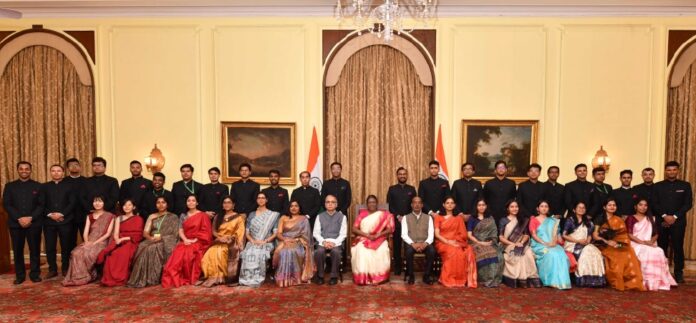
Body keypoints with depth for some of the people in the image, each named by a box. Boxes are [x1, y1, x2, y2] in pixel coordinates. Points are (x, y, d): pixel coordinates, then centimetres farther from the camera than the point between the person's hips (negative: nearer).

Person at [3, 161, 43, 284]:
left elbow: (41, 205, 0)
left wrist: (31, 218, -13)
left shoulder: (38, 186, 7)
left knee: (35, 250, 1)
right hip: (15, 223, 1)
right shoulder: (10, 186, 10)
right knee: (17, 250, 4)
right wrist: (19, 218, -12)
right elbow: (6, 204, 1)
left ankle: (35, 274, 11)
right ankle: (19, 275, 13)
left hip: (34, 223, -1)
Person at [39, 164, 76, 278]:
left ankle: (65, 269, 12)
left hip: (65, 221, -1)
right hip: (49, 221, 1)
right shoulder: (44, 186, 12)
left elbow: (72, 202, 0)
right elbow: (41, 204, 5)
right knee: (50, 247, 3)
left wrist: (61, 214, -12)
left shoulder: (69, 186, 8)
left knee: (66, 246, 2)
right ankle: (52, 269, 13)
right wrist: (50, 214, -10)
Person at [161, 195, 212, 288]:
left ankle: (190, 279, -21)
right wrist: (185, 239, -12)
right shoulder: (183, 216, 16)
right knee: (178, 253, -29)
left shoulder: (203, 215, 3)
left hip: (198, 242, -3)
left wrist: (195, 240, -14)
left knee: (189, 253, -34)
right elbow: (180, 231, 8)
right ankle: (175, 279, -22)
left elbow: (206, 232, -3)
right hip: (186, 241, 3)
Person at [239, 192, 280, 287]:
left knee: (260, 253, -36)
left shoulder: (272, 215, 8)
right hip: (252, 243, 2)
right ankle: (248, 279, -25)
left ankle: (258, 279, -28)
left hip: (267, 243, -2)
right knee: (248, 253, -32)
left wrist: (265, 241, -14)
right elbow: (247, 232, 11)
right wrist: (253, 241, -9)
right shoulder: (251, 214, 17)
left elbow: (276, 232, 0)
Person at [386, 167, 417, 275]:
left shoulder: (412, 189, 12)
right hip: (396, 221, -1)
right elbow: (389, 205, 1)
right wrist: (398, 216, -8)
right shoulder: (392, 189, 7)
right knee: (396, 244, 1)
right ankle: (397, 266, 7)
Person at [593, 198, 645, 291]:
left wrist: (619, 243, -12)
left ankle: (631, 282, -23)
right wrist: (607, 241, -15)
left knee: (629, 256, -28)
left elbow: (624, 235, 8)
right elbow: (595, 235, -1)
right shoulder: (600, 219, 8)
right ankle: (617, 283, -18)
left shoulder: (619, 220, 19)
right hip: (606, 246, -3)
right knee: (616, 259, -31)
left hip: (619, 246, 3)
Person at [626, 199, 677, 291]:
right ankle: (647, 281, -30)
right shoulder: (631, 218, 4)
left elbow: (656, 234, 15)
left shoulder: (650, 219, 22)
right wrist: (643, 242, -18)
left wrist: (651, 241, -7)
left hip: (649, 245, 5)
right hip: (635, 245, -4)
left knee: (659, 252, -27)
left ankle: (657, 281, -24)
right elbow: (629, 235, -7)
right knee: (647, 253, -34)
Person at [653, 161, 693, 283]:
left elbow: (688, 204, 0)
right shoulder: (658, 186, 8)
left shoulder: (685, 185, 7)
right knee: (661, 247, 3)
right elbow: (654, 204, 2)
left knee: (678, 247, 0)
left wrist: (675, 217, -9)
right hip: (661, 221, 1)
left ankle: (679, 273, 8)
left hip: (678, 221, 0)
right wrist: (664, 216, -11)